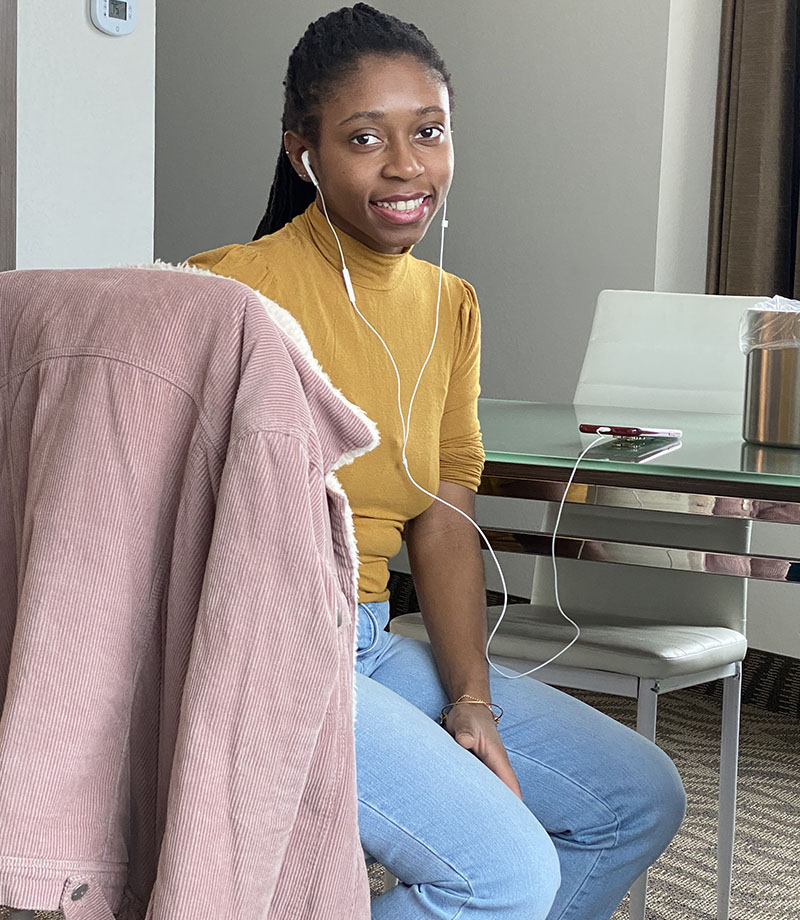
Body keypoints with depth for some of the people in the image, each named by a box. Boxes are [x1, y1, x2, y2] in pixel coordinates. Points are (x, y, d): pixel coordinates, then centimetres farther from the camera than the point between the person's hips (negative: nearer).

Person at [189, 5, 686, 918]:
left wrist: (471, 700, -3)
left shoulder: (450, 306, 9)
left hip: (371, 641, 8)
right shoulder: (233, 290, -14)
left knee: (640, 801, 10)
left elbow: (442, 519, 8)